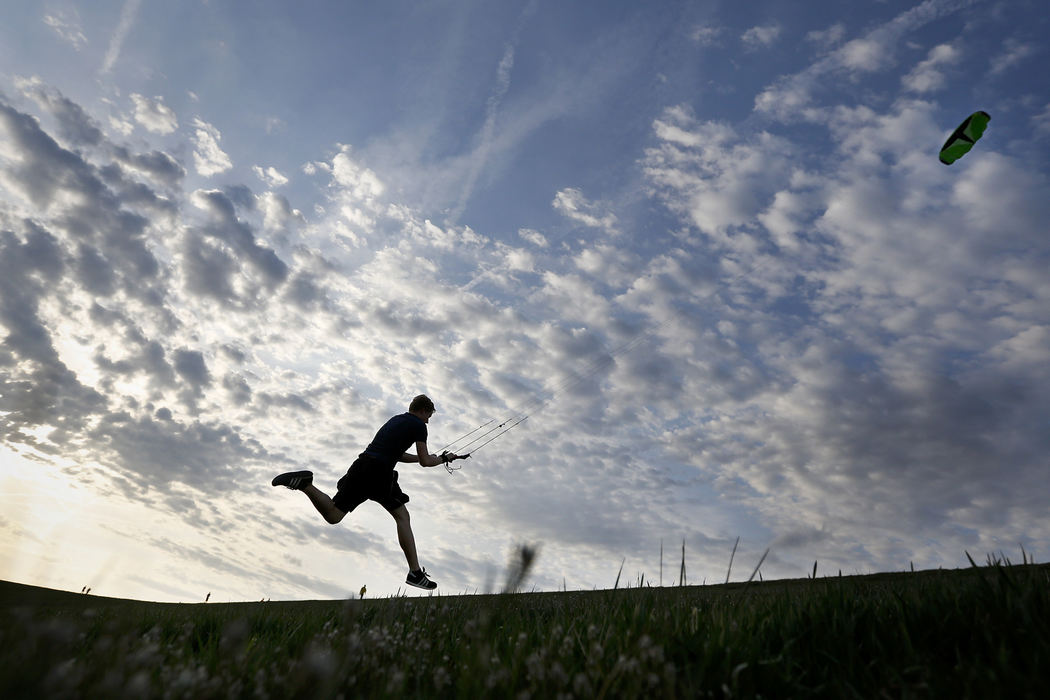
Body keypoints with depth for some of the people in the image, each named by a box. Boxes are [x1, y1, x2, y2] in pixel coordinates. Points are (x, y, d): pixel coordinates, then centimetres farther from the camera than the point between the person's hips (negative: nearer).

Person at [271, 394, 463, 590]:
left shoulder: (396, 420, 27)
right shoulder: (418, 425, 3)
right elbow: (425, 462, 1)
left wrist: (425, 457, 39)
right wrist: (443, 458, 20)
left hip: (361, 465, 7)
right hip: (379, 473, -7)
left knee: (332, 515, 5)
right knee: (402, 516, 6)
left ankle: (304, 484, -12)